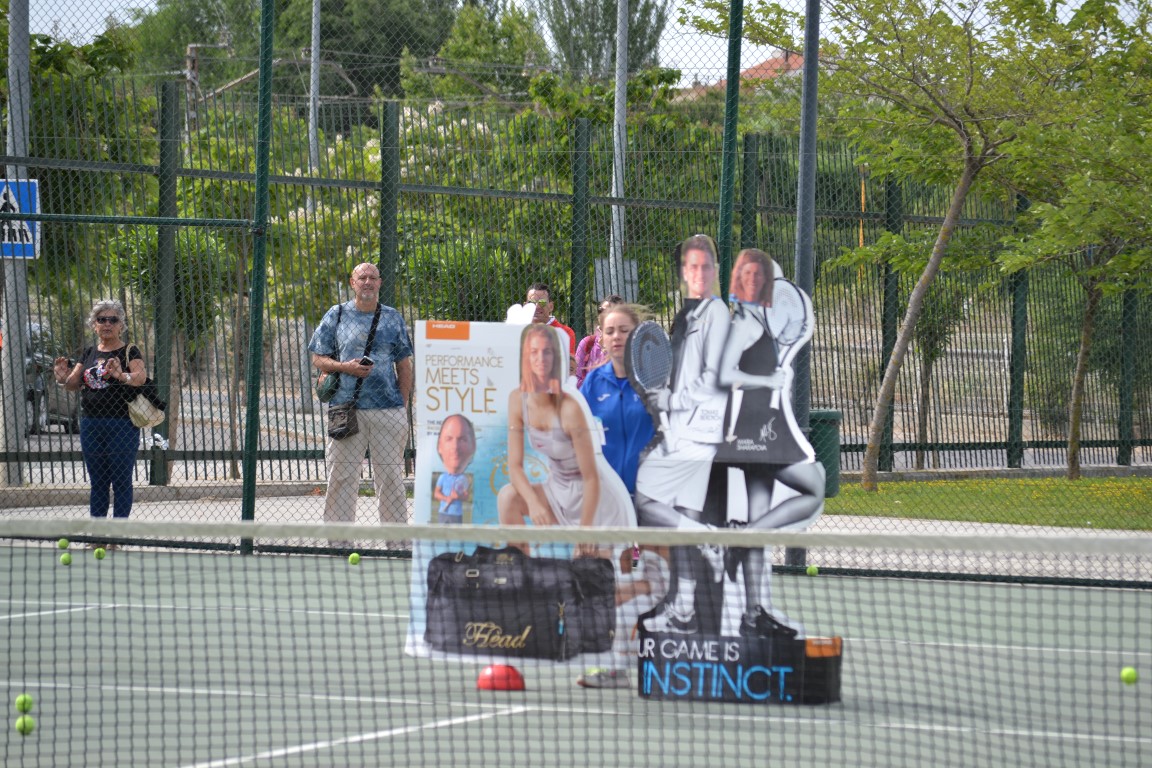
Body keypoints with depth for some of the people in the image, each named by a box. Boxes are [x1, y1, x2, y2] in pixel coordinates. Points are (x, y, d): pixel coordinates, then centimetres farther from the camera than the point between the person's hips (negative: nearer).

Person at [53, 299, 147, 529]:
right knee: (97, 483, 9)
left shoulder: (129, 351, -1)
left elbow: (140, 377, -18)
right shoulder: (88, 353, 14)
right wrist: (63, 379, -14)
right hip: (91, 424, 5)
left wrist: (122, 376, -40)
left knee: (121, 481, -3)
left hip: (122, 425, -5)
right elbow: (74, 384, 9)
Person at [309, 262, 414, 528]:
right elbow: (318, 359, 8)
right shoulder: (336, 316, 8)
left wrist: (403, 406, 5)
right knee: (342, 476, -2)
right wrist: (345, 367, -10)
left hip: (388, 409, 1)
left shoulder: (392, 318, 11)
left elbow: (404, 366, 13)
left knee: (390, 475, 2)